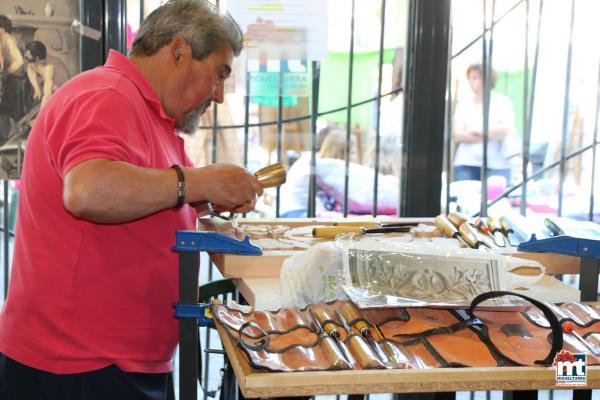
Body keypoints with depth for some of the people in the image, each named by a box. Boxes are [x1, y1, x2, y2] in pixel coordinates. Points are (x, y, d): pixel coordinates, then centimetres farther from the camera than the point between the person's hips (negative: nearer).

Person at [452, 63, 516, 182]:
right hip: (466, 164, 2)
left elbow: (506, 130, -7)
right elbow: (458, 135, -2)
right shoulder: (463, 103, 9)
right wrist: (493, 134, -5)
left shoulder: (502, 101, 5)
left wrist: (479, 131, -3)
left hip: (497, 165, -1)